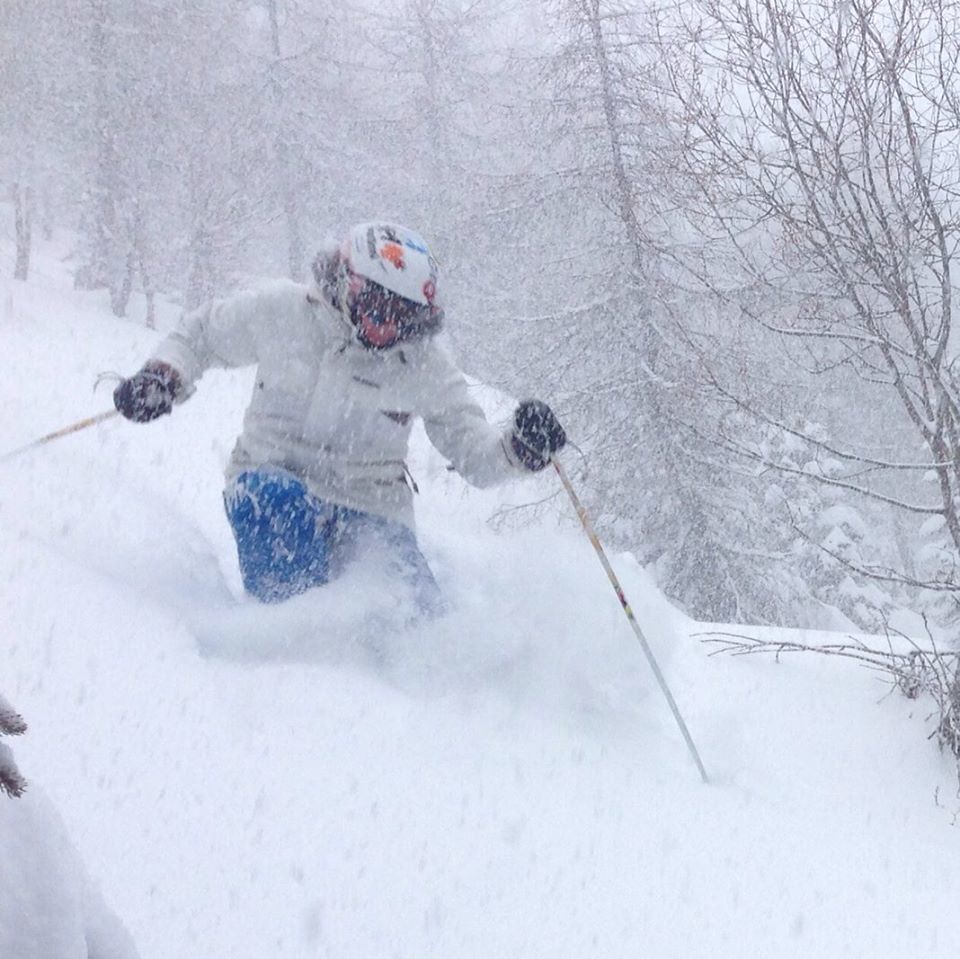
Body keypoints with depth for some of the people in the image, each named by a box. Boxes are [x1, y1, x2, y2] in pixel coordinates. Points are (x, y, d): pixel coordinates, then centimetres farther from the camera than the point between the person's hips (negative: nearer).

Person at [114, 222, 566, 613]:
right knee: (276, 502, -37)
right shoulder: (282, 310, -8)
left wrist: (519, 449, -21)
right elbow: (201, 334, 8)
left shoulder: (425, 363, -4)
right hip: (272, 481, -1)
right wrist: (164, 377, -9)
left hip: (370, 506, 1)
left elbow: (471, 446, -1)